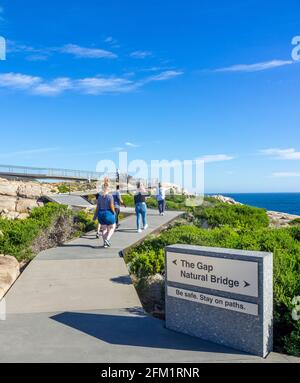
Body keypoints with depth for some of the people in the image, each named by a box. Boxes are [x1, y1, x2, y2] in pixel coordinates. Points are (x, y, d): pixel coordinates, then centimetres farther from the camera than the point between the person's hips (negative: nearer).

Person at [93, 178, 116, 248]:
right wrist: (114, 213, -1)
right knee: (112, 228, 13)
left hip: (101, 214, 4)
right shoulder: (110, 196, -12)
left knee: (104, 229, 14)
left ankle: (105, 243, 17)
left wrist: (95, 216, 8)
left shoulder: (100, 196, 1)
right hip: (109, 213, -4)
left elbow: (98, 207, 2)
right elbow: (111, 206, -17)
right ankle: (107, 239, -6)